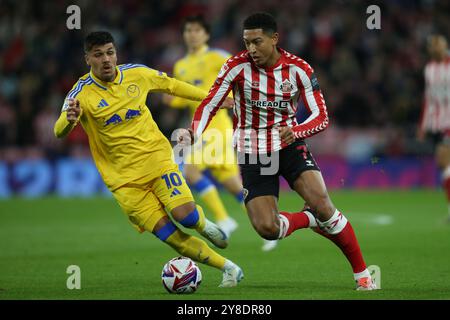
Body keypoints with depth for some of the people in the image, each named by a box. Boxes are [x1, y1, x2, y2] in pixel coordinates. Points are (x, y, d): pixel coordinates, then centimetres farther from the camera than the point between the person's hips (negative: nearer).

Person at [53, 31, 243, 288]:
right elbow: (59, 132, -26)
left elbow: (172, 85, 16)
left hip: (157, 158, 1)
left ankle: (203, 223, 17)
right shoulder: (82, 93, -13)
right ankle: (228, 269, 2)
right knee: (170, 235, -11)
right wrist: (69, 121, -50)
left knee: (186, 216, -20)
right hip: (124, 179, -1)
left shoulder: (137, 74, -2)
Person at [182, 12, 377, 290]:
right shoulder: (238, 66, -12)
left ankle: (362, 273, -8)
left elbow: (322, 118, -11)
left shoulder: (298, 69, -10)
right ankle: (308, 220, 18)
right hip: (252, 153, 0)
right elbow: (209, 105, -8)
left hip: (290, 145, 0)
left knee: (321, 204, -23)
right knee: (267, 229, -16)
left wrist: (295, 131, -32)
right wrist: (194, 134, -27)